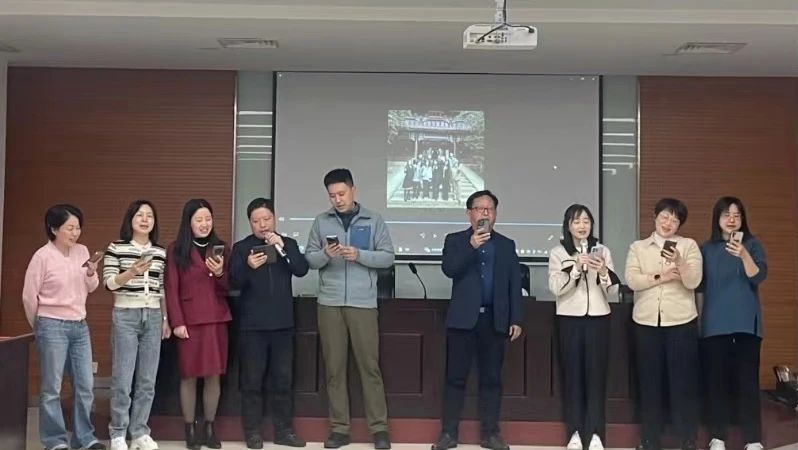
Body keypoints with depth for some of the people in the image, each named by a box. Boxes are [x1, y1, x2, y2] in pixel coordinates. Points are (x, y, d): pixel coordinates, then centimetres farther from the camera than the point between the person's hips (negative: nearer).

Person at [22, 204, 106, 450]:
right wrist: (41, 326, 6)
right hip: (52, 327, -5)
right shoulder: (42, 256, -11)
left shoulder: (82, 252, 4)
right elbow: (29, 295, -5)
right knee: (52, 388, 1)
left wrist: (92, 274, -7)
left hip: (80, 326, 5)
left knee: (85, 385, 8)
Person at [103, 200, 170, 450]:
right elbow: (109, 283, -7)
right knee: (122, 379, -4)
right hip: (125, 315, -4)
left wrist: (166, 319, 11)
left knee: (147, 380, 5)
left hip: (153, 316, 4)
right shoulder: (116, 248, -1)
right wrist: (131, 272, -24)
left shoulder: (161, 252, 10)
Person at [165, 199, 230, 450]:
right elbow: (171, 289, -4)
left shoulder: (220, 248, 12)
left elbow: (227, 289, 10)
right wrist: (177, 323, -11)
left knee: (213, 376, 5)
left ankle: (209, 429, 16)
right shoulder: (176, 250, 0)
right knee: (189, 376, 1)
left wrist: (220, 273, -11)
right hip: (190, 321, -3)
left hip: (216, 320, 3)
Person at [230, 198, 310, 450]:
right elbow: (234, 283, -7)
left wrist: (283, 247, -19)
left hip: (282, 324, 2)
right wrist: (248, 266, -27)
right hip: (252, 326, -2)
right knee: (252, 381, 2)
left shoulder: (288, 244, 8)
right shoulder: (241, 247, 2)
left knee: (283, 379, 6)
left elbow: (302, 270, -7)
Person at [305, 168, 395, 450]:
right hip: (329, 303, 2)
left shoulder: (373, 221, 4)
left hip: (363, 303, -2)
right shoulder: (321, 221, 8)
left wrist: (359, 255, -15)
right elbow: (309, 258, 5)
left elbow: (388, 257, 0)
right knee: (334, 366, 5)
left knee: (369, 365, 0)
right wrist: (325, 254, -15)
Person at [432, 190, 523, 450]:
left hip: (495, 320, 2)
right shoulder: (455, 240, 6)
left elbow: (515, 285, 9)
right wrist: (470, 246, -21)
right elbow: (448, 269, -11)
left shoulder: (507, 245, 12)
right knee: (455, 377, 0)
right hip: (463, 319, -2)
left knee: (491, 379, 5)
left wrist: (516, 319, 2)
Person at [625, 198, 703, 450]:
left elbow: (693, 282, -8)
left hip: (681, 321, -1)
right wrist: (661, 277, -12)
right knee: (649, 381, 6)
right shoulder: (638, 247, 8)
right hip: (646, 321, 1)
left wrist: (679, 261, -24)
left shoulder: (689, 245, 4)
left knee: (683, 381, 1)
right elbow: (632, 280, -5)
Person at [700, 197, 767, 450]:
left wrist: (744, 255, -29)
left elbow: (758, 277, -13)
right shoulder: (707, 248, 8)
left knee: (747, 379, -4)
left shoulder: (752, 244, 2)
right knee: (717, 379, 3)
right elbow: (700, 284, 10)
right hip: (715, 324, 2)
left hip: (745, 323, -2)